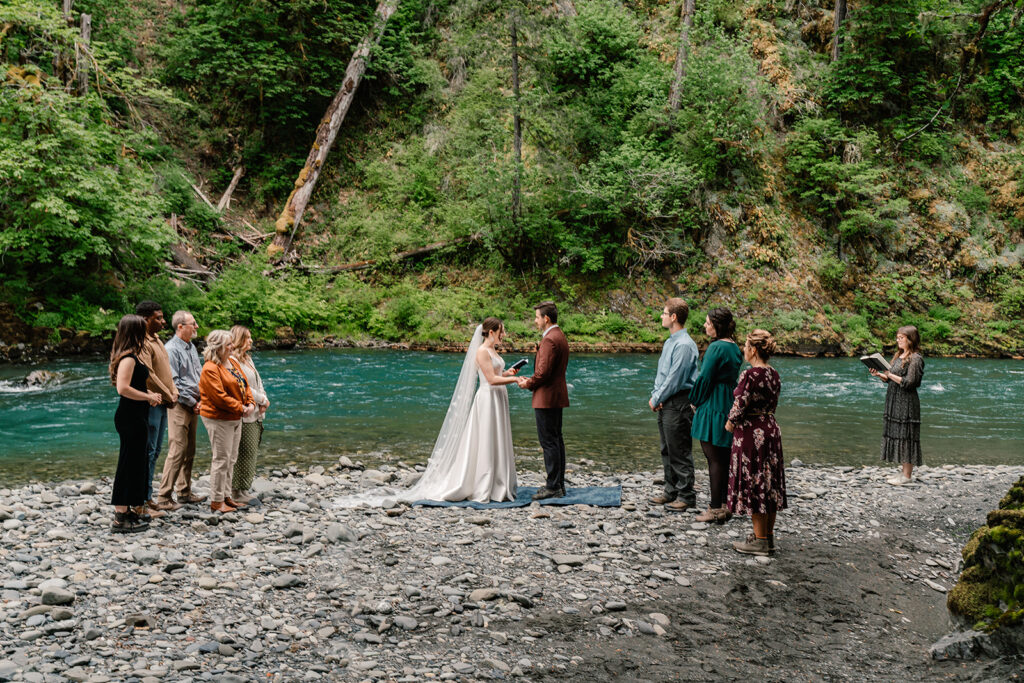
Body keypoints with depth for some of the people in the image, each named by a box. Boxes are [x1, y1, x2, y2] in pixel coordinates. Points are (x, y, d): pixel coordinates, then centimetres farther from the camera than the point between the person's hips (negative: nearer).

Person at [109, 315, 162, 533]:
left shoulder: (129, 356, 15)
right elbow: (123, 388, -27)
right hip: (131, 418, -11)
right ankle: (121, 519, 1)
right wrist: (149, 397, -17)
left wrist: (148, 393, 14)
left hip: (134, 417, 11)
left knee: (136, 464, 17)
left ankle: (126, 511, 27)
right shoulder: (129, 357, -17)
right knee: (130, 465, -5)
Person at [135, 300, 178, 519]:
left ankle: (147, 497, 22)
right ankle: (143, 501, -1)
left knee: (155, 452, 14)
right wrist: (168, 396, -12)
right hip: (151, 404, -10)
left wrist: (174, 392, 4)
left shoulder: (157, 341, 16)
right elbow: (149, 376, -21)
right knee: (148, 453, -6)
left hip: (162, 404, 10)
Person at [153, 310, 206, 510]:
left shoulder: (191, 347, 15)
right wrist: (192, 402, -12)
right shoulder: (171, 349, -12)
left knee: (189, 452, 13)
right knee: (177, 452, -10)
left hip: (193, 406, 9)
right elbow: (173, 382, -17)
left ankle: (184, 492, 23)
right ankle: (163, 497, -5)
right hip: (179, 406, -9)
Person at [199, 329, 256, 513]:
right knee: (221, 459, -4)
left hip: (235, 418, 9)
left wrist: (250, 404, -1)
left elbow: (244, 384, 14)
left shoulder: (232, 362, 12)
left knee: (231, 459, 15)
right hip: (219, 420, -9)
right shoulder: (210, 369, -17)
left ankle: (226, 496, 25)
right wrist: (241, 409, -18)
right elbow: (220, 396, -22)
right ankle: (216, 501, 5)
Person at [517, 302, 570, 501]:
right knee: (556, 440, 13)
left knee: (549, 441, -6)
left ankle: (553, 487, -3)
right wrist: (531, 380, 11)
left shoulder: (549, 339, -18)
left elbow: (544, 372, -22)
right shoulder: (559, 336, 15)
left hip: (546, 398, -11)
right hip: (557, 396, 11)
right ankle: (559, 484, 20)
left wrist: (529, 384, -5)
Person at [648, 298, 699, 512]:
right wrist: (654, 396, 3)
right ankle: (672, 492, 25)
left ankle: (686, 496, 5)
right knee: (667, 451, 15)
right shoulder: (669, 342, 14)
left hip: (677, 404, -10)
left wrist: (657, 399, -9)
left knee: (680, 452, -3)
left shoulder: (684, 345, -17)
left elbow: (675, 378, -18)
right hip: (664, 404, 10)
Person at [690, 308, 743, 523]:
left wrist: (695, 401, 0)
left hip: (713, 406, -9)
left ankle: (716, 508, 0)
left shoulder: (717, 348, -16)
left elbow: (704, 378, -16)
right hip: (729, 405, 9)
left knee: (714, 458, -4)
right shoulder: (734, 348, 12)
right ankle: (725, 504, 21)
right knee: (723, 457, 14)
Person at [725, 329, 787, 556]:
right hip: (771, 430, 9)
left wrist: (730, 424, -3)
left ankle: (759, 540, 7)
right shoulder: (774, 375, 6)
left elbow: (740, 404, -20)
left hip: (751, 434, -8)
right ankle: (769, 536, 23)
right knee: (770, 483, 13)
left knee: (753, 485, 0)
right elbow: (772, 404, 12)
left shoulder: (750, 374, -19)